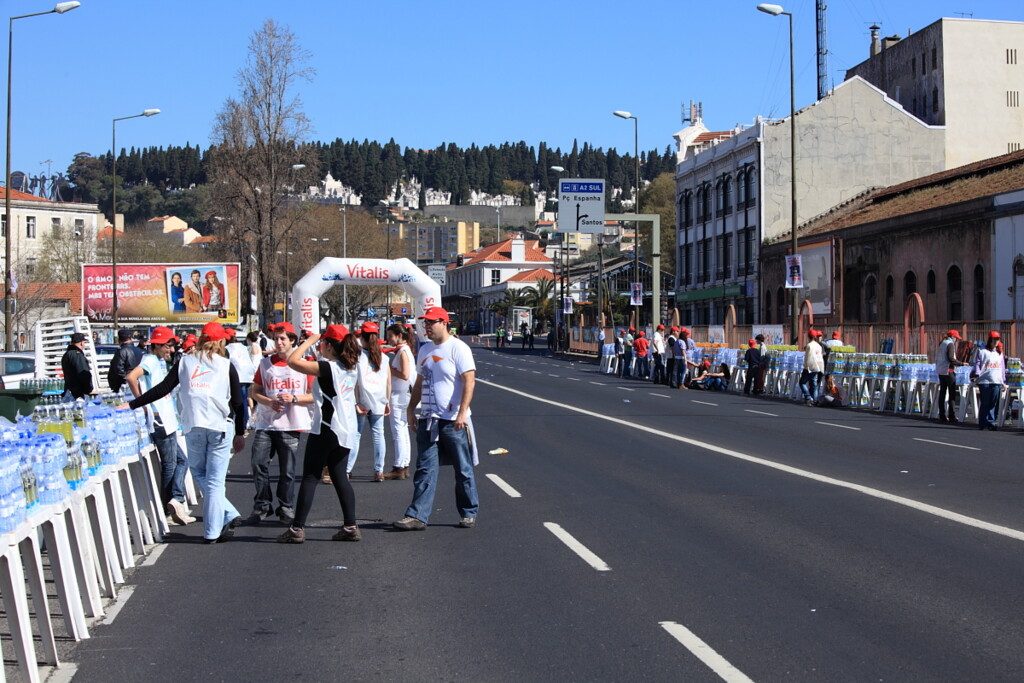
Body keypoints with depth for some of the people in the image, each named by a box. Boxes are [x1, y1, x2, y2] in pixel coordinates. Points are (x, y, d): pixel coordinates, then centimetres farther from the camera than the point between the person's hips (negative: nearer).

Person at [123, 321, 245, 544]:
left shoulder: (185, 362, 9)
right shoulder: (226, 365, 6)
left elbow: (162, 389, 3)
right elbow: (237, 402, 5)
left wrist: (132, 404, 8)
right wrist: (240, 433, 14)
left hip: (193, 427, 1)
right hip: (221, 426, -1)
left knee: (199, 474, 17)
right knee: (215, 480, 3)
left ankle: (228, 516, 11)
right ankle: (212, 531, 3)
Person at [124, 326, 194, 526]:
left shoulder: (161, 362, 16)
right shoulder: (151, 361, -13)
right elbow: (131, 377, -29)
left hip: (167, 422, 10)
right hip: (160, 422, -10)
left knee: (181, 461, 11)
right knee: (169, 465, -3)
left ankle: (176, 502, 7)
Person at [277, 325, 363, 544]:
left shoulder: (326, 368, -16)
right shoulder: (352, 368, 8)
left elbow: (293, 361, -18)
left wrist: (310, 340, -6)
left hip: (326, 430, -7)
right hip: (346, 430, 7)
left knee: (310, 477, -2)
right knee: (340, 477, 12)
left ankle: (298, 528, -2)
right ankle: (350, 526, 8)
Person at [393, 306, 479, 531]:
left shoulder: (458, 348, -9)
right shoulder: (425, 350, 14)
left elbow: (469, 381, -16)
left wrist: (462, 412, -23)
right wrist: (411, 409, 16)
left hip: (454, 421, -6)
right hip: (428, 420, 6)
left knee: (463, 470, 5)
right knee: (425, 470, 2)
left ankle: (469, 513, 17)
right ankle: (418, 516, 2)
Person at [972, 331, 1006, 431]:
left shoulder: (999, 353, 20)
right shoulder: (982, 351, 5)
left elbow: (1002, 368, 22)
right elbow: (977, 364, -1)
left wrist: (1003, 381, 18)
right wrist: (976, 375, -16)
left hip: (997, 382, 4)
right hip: (984, 381, -4)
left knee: (994, 404, -1)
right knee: (984, 403, -4)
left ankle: (991, 422, 2)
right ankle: (982, 424, 2)